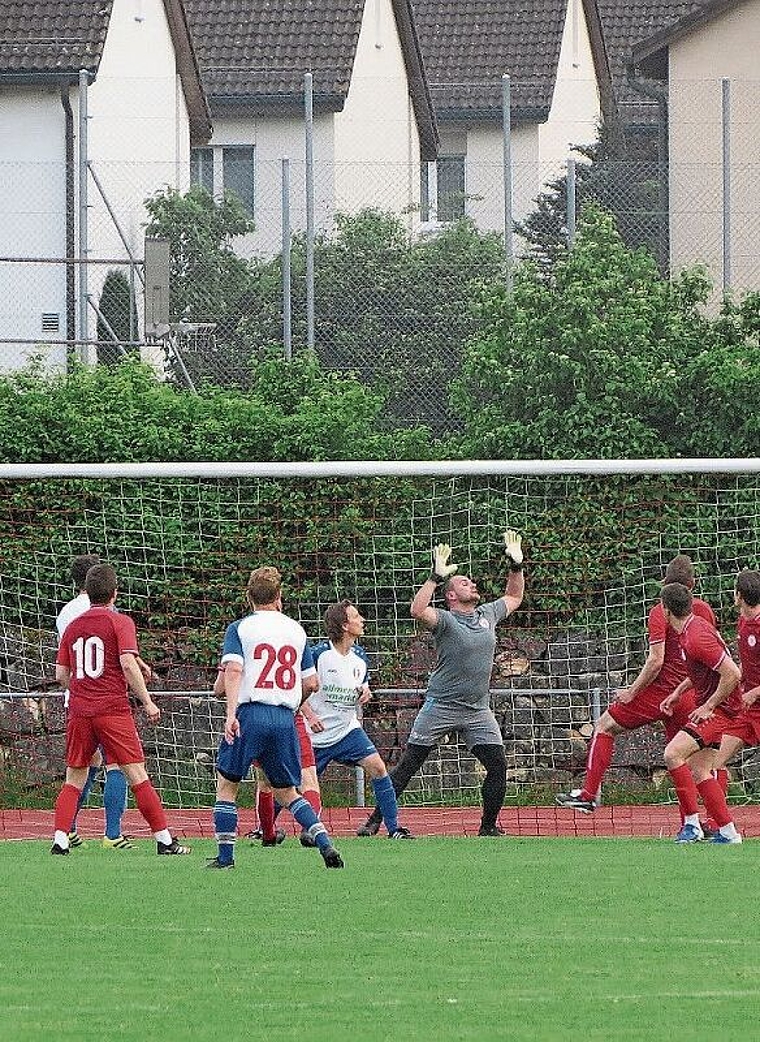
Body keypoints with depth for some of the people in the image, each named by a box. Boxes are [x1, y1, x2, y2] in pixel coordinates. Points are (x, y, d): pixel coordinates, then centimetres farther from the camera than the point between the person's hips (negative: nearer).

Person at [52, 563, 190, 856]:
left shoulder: (73, 626, 12)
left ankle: (60, 840, 0)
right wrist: (147, 702, -8)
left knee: (74, 780, 11)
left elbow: (61, 675, 13)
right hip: (114, 709, -4)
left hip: (79, 711, 4)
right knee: (137, 775, -3)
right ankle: (164, 840, -3)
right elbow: (128, 664, -14)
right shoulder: (120, 622, -2)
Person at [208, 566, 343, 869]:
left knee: (227, 784, 11)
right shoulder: (296, 630, 13)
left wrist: (231, 713, -19)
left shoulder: (239, 628, 2)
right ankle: (325, 843, -2)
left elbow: (233, 670, -13)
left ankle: (225, 856, 7)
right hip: (285, 718, 4)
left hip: (250, 714, -4)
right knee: (286, 792, 14)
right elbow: (311, 682, 14)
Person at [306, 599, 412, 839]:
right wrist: (310, 716, -15)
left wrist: (365, 691, -4)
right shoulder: (319, 654, -14)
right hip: (318, 732, -4)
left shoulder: (360, 657, 2)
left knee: (376, 766, -16)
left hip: (347, 729, 4)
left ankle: (394, 828, -11)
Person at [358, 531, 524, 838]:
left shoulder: (487, 615, 11)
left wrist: (516, 565, 14)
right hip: (441, 706, -5)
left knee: (498, 766, -5)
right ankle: (374, 821, 2)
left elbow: (514, 597, 28)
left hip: (478, 710, 5)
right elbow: (418, 610, -29)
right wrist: (437, 576, -29)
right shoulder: (445, 620, -8)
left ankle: (488, 826, 9)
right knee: (408, 766, -3)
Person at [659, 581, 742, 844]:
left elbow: (732, 674, -27)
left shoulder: (696, 638, -24)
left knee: (673, 754, -20)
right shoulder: (692, 628, 9)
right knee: (698, 771, 8)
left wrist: (708, 706, -19)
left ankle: (692, 823, -19)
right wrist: (678, 692, 18)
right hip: (706, 704, 10)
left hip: (719, 708, -10)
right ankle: (727, 832, 10)